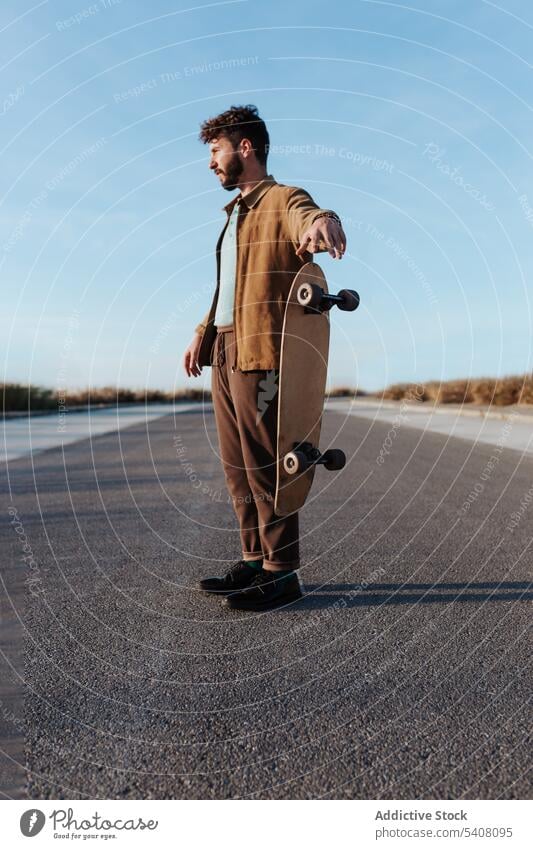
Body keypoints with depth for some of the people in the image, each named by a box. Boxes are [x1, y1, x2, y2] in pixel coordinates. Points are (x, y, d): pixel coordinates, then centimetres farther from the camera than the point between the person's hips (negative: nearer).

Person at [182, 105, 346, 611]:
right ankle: (255, 560, 18)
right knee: (237, 464, 9)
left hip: (260, 351, -9)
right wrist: (204, 333, 18)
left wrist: (321, 223, -48)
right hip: (224, 351, 9)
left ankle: (282, 572, 1)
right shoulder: (236, 213, 25)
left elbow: (306, 218, -25)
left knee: (263, 463, -8)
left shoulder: (283, 200, -2)